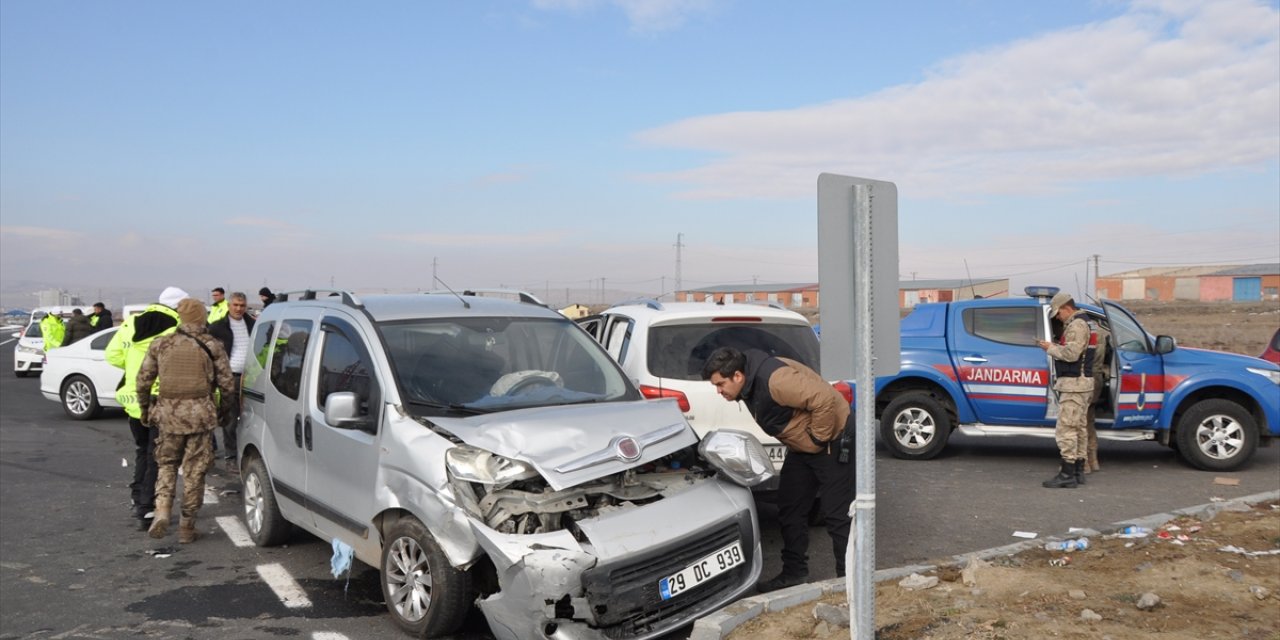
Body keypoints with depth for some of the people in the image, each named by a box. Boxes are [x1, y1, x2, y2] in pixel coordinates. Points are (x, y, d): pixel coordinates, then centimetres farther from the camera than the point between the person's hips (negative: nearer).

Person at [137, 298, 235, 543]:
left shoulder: (160, 344, 2)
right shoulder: (212, 346, -1)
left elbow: (143, 380, 5)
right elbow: (226, 383, -1)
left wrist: (145, 407, 18)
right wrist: (222, 409, 14)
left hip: (168, 414, 1)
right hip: (200, 415, -1)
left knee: (166, 464, 19)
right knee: (195, 470, 7)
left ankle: (162, 511, 0)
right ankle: (186, 525, 12)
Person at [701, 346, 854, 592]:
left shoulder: (775, 379, -32)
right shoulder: (750, 386, 0)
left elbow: (825, 400, -36)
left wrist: (818, 438, -24)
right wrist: (803, 439, 8)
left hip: (833, 441, -10)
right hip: (803, 448, 10)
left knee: (837, 515, -5)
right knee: (790, 509, 12)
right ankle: (794, 571, 23)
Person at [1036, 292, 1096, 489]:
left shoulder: (1077, 325, -15)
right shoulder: (1080, 324, 19)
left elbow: (1072, 353, -25)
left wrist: (1051, 348, -12)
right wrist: (1053, 347, 7)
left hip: (1074, 384, -11)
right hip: (1079, 383, 11)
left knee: (1066, 429, -11)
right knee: (1079, 428, 13)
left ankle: (1067, 474, -12)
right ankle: (1078, 471, 19)